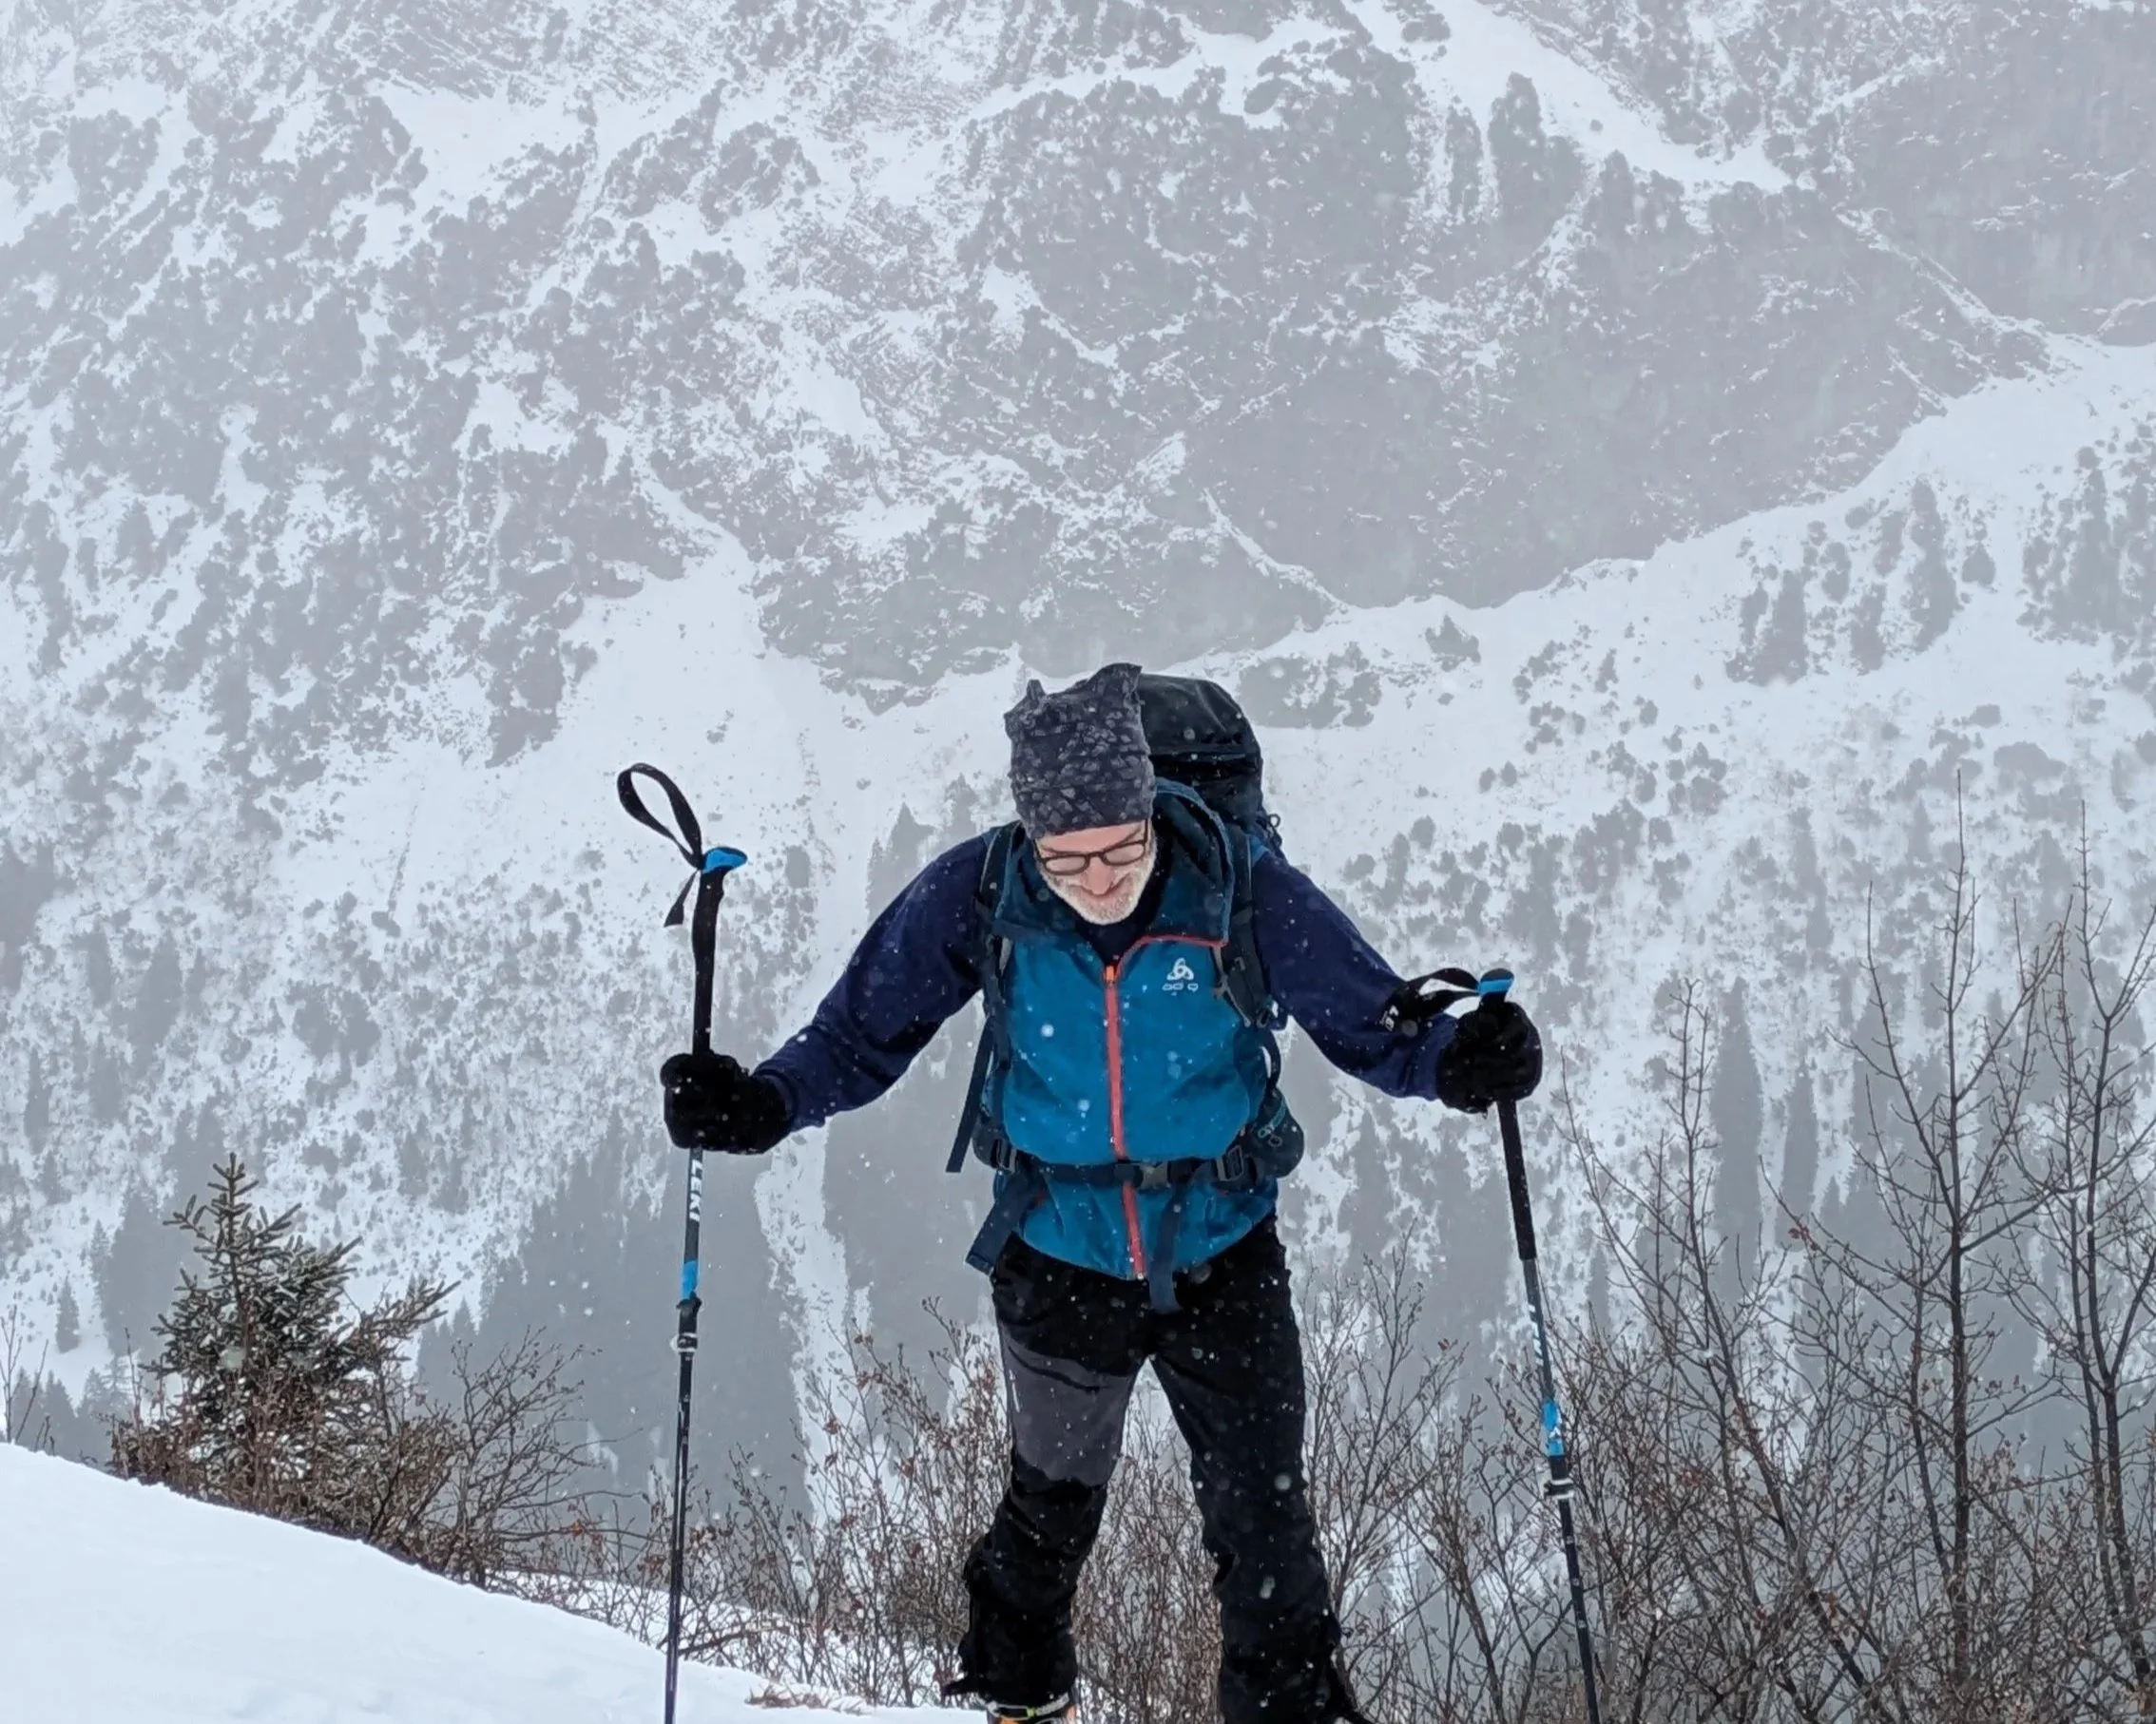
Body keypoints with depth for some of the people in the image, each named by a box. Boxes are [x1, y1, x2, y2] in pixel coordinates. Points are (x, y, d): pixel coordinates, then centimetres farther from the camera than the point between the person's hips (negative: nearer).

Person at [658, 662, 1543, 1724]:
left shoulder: (1238, 888, -21)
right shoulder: (980, 895, -18)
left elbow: (1370, 1021, -13)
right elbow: (865, 1030, -7)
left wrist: (1454, 1059, -33)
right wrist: (765, 1102, -22)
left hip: (1222, 1258, -1)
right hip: (1059, 1260, 1)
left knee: (1263, 1518, 5)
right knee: (1053, 1501, 21)